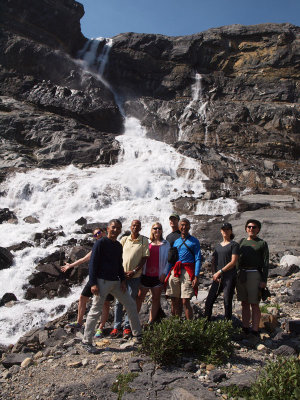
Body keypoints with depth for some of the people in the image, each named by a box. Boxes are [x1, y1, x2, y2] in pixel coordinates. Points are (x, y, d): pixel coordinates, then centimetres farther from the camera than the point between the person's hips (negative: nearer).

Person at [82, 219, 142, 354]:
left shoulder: (119, 246, 13)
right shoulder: (101, 243, -9)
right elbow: (93, 263, -11)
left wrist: (122, 280, 8)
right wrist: (93, 283, -16)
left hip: (116, 282, 8)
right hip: (102, 281, -7)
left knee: (131, 304, 10)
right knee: (96, 311, -4)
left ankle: (137, 334, 24)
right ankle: (86, 342, 11)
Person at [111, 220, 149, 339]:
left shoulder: (144, 241, -1)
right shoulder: (124, 239, 6)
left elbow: (144, 258, -3)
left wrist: (134, 271, -11)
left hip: (135, 276, -2)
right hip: (121, 274, 2)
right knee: (118, 302, 5)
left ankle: (127, 327, 17)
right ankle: (116, 327, 15)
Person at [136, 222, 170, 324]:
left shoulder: (165, 244, 6)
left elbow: (168, 260, 5)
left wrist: (165, 274, -5)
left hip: (158, 276, 0)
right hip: (145, 275, 0)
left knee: (156, 299, 7)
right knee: (139, 297, 1)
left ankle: (151, 322, 17)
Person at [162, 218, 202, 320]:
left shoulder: (194, 241, 7)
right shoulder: (176, 241, 20)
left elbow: (198, 259, 0)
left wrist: (196, 276, -11)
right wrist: (165, 273, 11)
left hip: (187, 272, -4)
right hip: (174, 271, 5)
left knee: (185, 301, -8)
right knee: (174, 301, 6)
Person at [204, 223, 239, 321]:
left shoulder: (234, 244, -1)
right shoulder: (218, 246, 16)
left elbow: (233, 262, -11)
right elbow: (213, 262, 15)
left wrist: (220, 272, -13)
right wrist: (215, 274, 0)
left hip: (229, 277, -5)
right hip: (217, 277, 5)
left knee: (227, 302, -1)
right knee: (209, 301, 3)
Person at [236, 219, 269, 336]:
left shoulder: (262, 243, 3)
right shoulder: (242, 241, 16)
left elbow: (265, 263, -2)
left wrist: (264, 280, -9)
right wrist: (236, 276, 14)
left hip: (254, 274, -4)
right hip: (241, 275, 5)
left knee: (254, 304, -1)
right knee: (244, 303, 10)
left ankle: (255, 331, 7)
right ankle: (245, 329, 18)